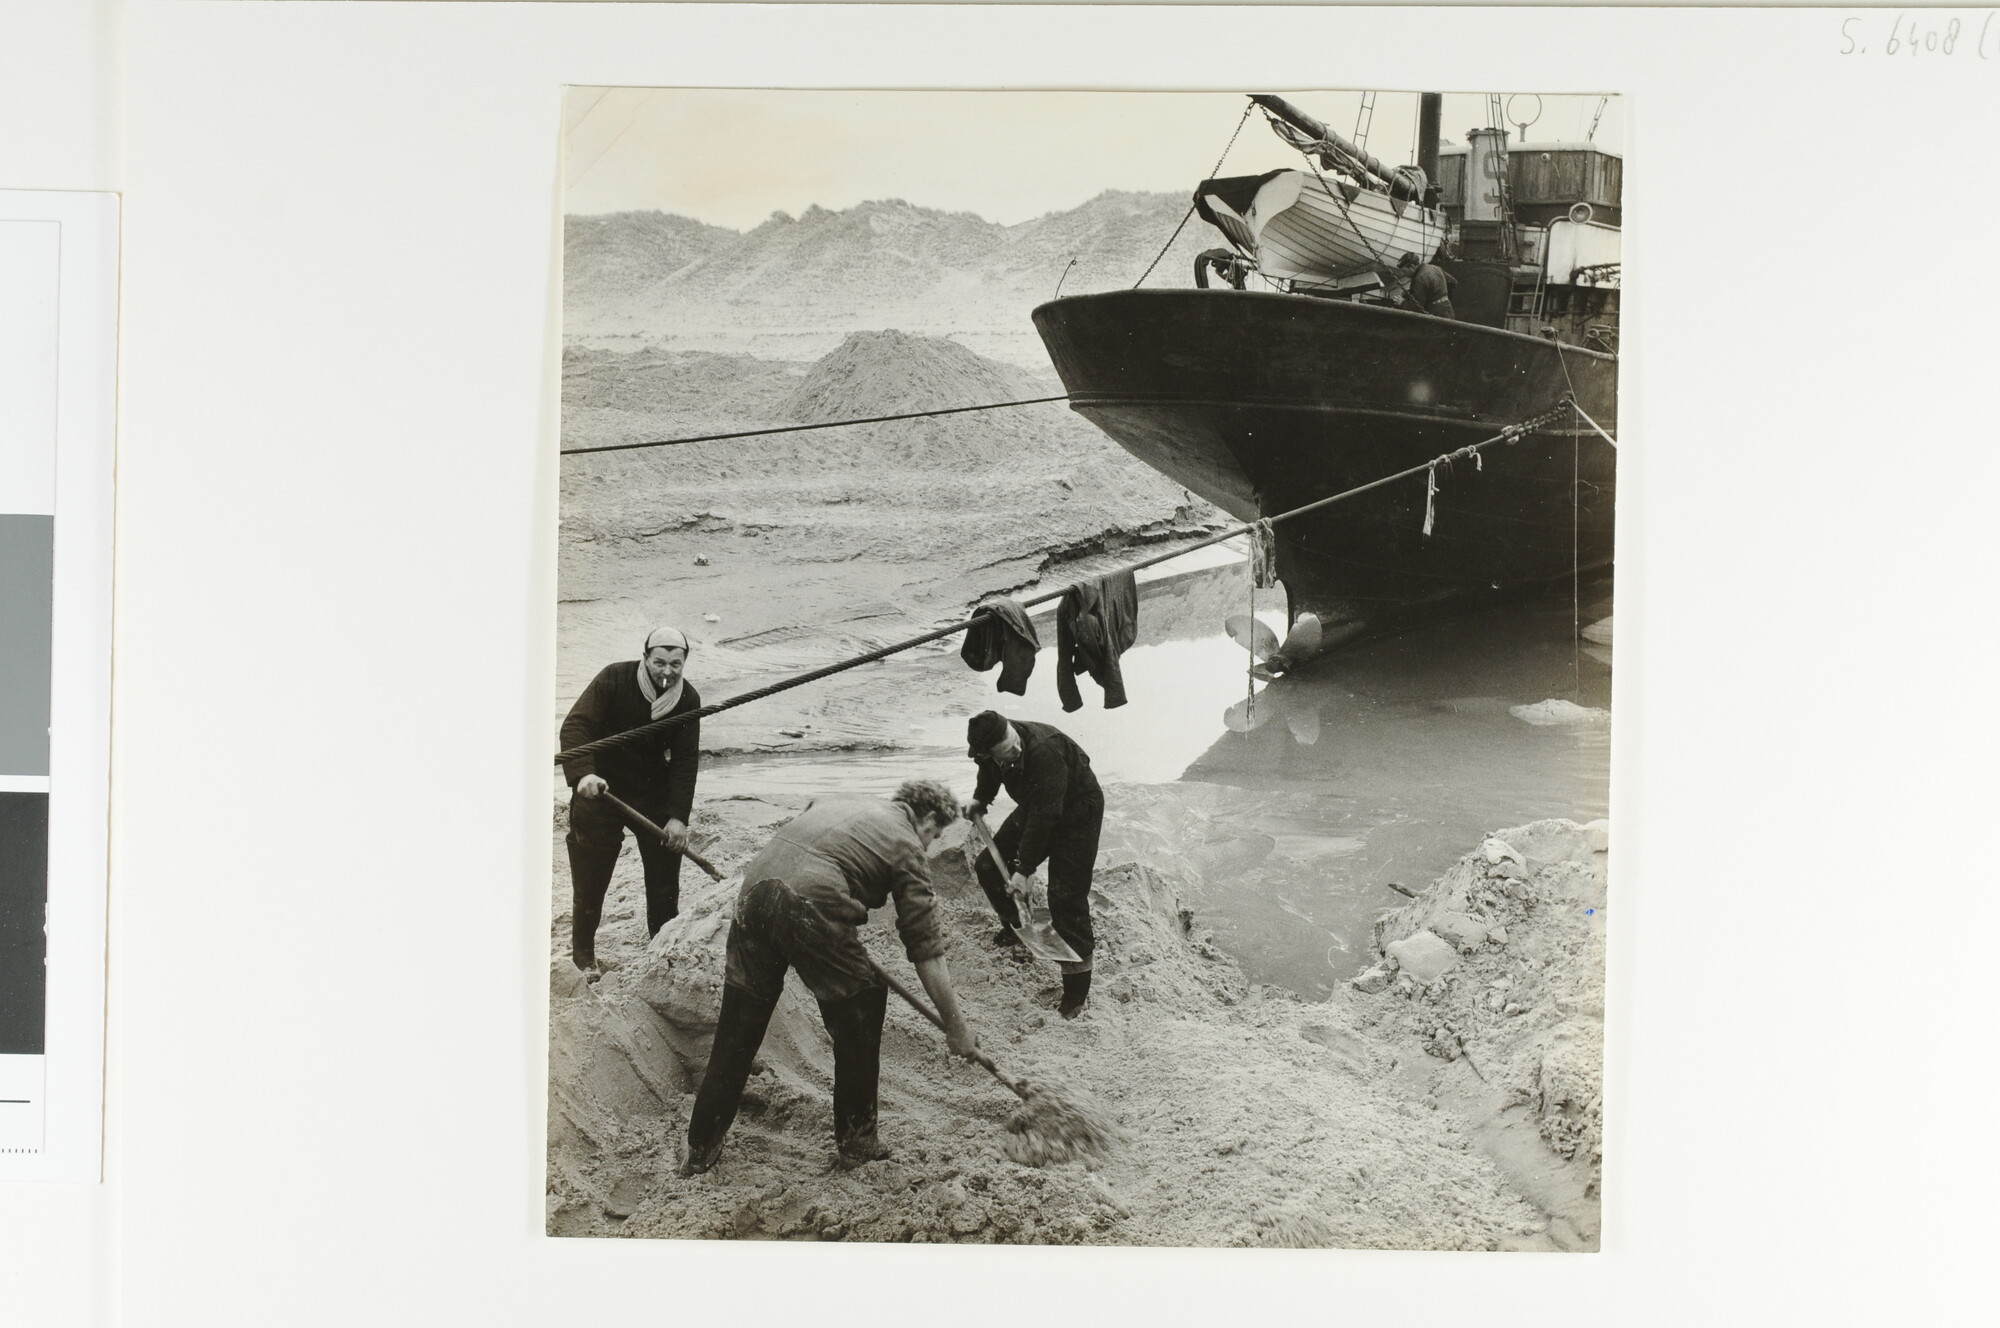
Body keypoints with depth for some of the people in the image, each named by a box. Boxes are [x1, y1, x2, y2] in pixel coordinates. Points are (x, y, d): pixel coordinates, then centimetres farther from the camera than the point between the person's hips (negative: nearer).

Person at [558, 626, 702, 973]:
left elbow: (685, 760, -11)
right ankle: (583, 955, 22)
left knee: (664, 873, 5)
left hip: (655, 793, 3)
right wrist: (582, 774, -43)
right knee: (590, 877, 4)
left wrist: (677, 815, -20)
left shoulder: (687, 698, -10)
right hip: (601, 788, -3)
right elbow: (576, 726, -26)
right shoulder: (614, 679, -19)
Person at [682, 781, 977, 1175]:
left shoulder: (834, 803, 31)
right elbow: (927, 953, 9)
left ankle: (701, 1149, 23)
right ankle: (856, 1141, 23)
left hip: (753, 891, 6)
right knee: (859, 1013, 16)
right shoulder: (906, 846, 12)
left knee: (735, 1033, 16)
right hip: (810, 907, -6)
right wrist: (957, 1029, 14)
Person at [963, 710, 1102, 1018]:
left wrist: (1024, 870, -33)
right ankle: (1017, 926, 33)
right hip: (1034, 807, 8)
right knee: (988, 867, 6)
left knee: (1065, 897, -13)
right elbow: (989, 774, 15)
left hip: (1077, 813, -8)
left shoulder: (1045, 750, -39)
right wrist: (979, 799, -1)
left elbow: (1044, 816, -36)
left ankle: (1077, 990, -6)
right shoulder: (991, 752, -14)